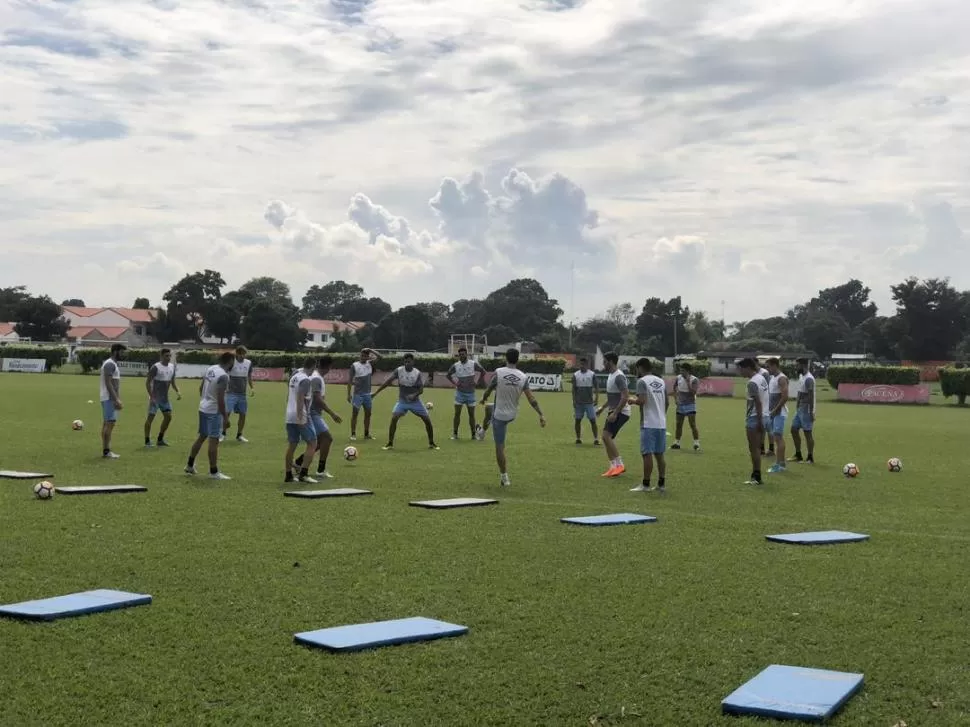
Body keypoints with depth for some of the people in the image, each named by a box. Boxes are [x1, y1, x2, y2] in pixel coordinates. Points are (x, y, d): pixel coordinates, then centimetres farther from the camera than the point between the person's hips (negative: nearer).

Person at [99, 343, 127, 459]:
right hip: (109, 398, -10)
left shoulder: (113, 364, 18)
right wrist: (116, 399, -24)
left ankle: (105, 450, 12)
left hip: (111, 398, 10)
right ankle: (106, 451, -11)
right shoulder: (110, 364, -14)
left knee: (106, 423, 10)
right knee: (110, 423, -11)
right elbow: (108, 383, -21)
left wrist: (117, 399, 20)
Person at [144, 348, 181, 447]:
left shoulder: (172, 366, 5)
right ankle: (147, 441, 3)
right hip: (155, 398, -7)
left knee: (168, 417, 6)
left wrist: (177, 392, -1)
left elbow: (172, 382, 15)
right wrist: (151, 396, -20)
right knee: (151, 417, -4)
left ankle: (160, 439, 18)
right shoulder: (156, 367, -16)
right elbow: (148, 382, -14)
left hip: (165, 398, 7)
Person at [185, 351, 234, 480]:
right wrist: (225, 418, -18)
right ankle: (213, 472, 1)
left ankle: (190, 465, 28)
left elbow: (201, 388, 16)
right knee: (214, 440, -3)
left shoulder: (210, 369, 6)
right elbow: (220, 399, -22)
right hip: (214, 411, -9)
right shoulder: (223, 376, -20)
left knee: (202, 437, 20)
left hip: (203, 408, 9)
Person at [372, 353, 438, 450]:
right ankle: (390, 443, -11)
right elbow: (388, 382, -9)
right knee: (393, 418, -21)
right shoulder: (399, 370, -9)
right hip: (402, 401, 0)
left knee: (427, 420, -4)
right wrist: (376, 392, -12)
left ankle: (431, 443, 15)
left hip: (415, 401, 0)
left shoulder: (417, 373, -10)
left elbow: (421, 389, -11)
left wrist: (414, 395, -31)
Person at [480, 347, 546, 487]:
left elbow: (488, 390, -4)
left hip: (499, 415, -4)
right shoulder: (523, 377, -7)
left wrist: (484, 399, 18)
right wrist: (541, 415, -4)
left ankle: (504, 477, 9)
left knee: (499, 446, 5)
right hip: (512, 415, 4)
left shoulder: (499, 372, -15)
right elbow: (531, 398, -9)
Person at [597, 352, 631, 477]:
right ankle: (614, 467, 14)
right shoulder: (611, 375, 13)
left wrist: (615, 413, -26)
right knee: (607, 437, 9)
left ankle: (619, 465, -14)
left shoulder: (619, 377, -19)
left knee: (606, 436, -18)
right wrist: (603, 408, 26)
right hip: (614, 411, 10)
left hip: (621, 412, -10)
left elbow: (625, 397, -26)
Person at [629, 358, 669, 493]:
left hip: (648, 424, -7)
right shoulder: (661, 381, 13)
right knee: (659, 454, 11)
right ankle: (661, 484, 14)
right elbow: (667, 402, 15)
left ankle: (646, 485, -1)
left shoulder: (642, 381, -8)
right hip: (661, 424, 7)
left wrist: (633, 400, 0)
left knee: (647, 454, -3)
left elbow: (642, 400, -20)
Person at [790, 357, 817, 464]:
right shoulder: (801, 376, 12)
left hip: (806, 411, -10)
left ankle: (810, 458, 4)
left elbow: (811, 397, -21)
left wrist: (811, 412, -23)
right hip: (799, 410, 10)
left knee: (808, 433, -3)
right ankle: (798, 455, 20)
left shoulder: (809, 379, -18)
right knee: (794, 430, 12)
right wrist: (797, 407, 20)